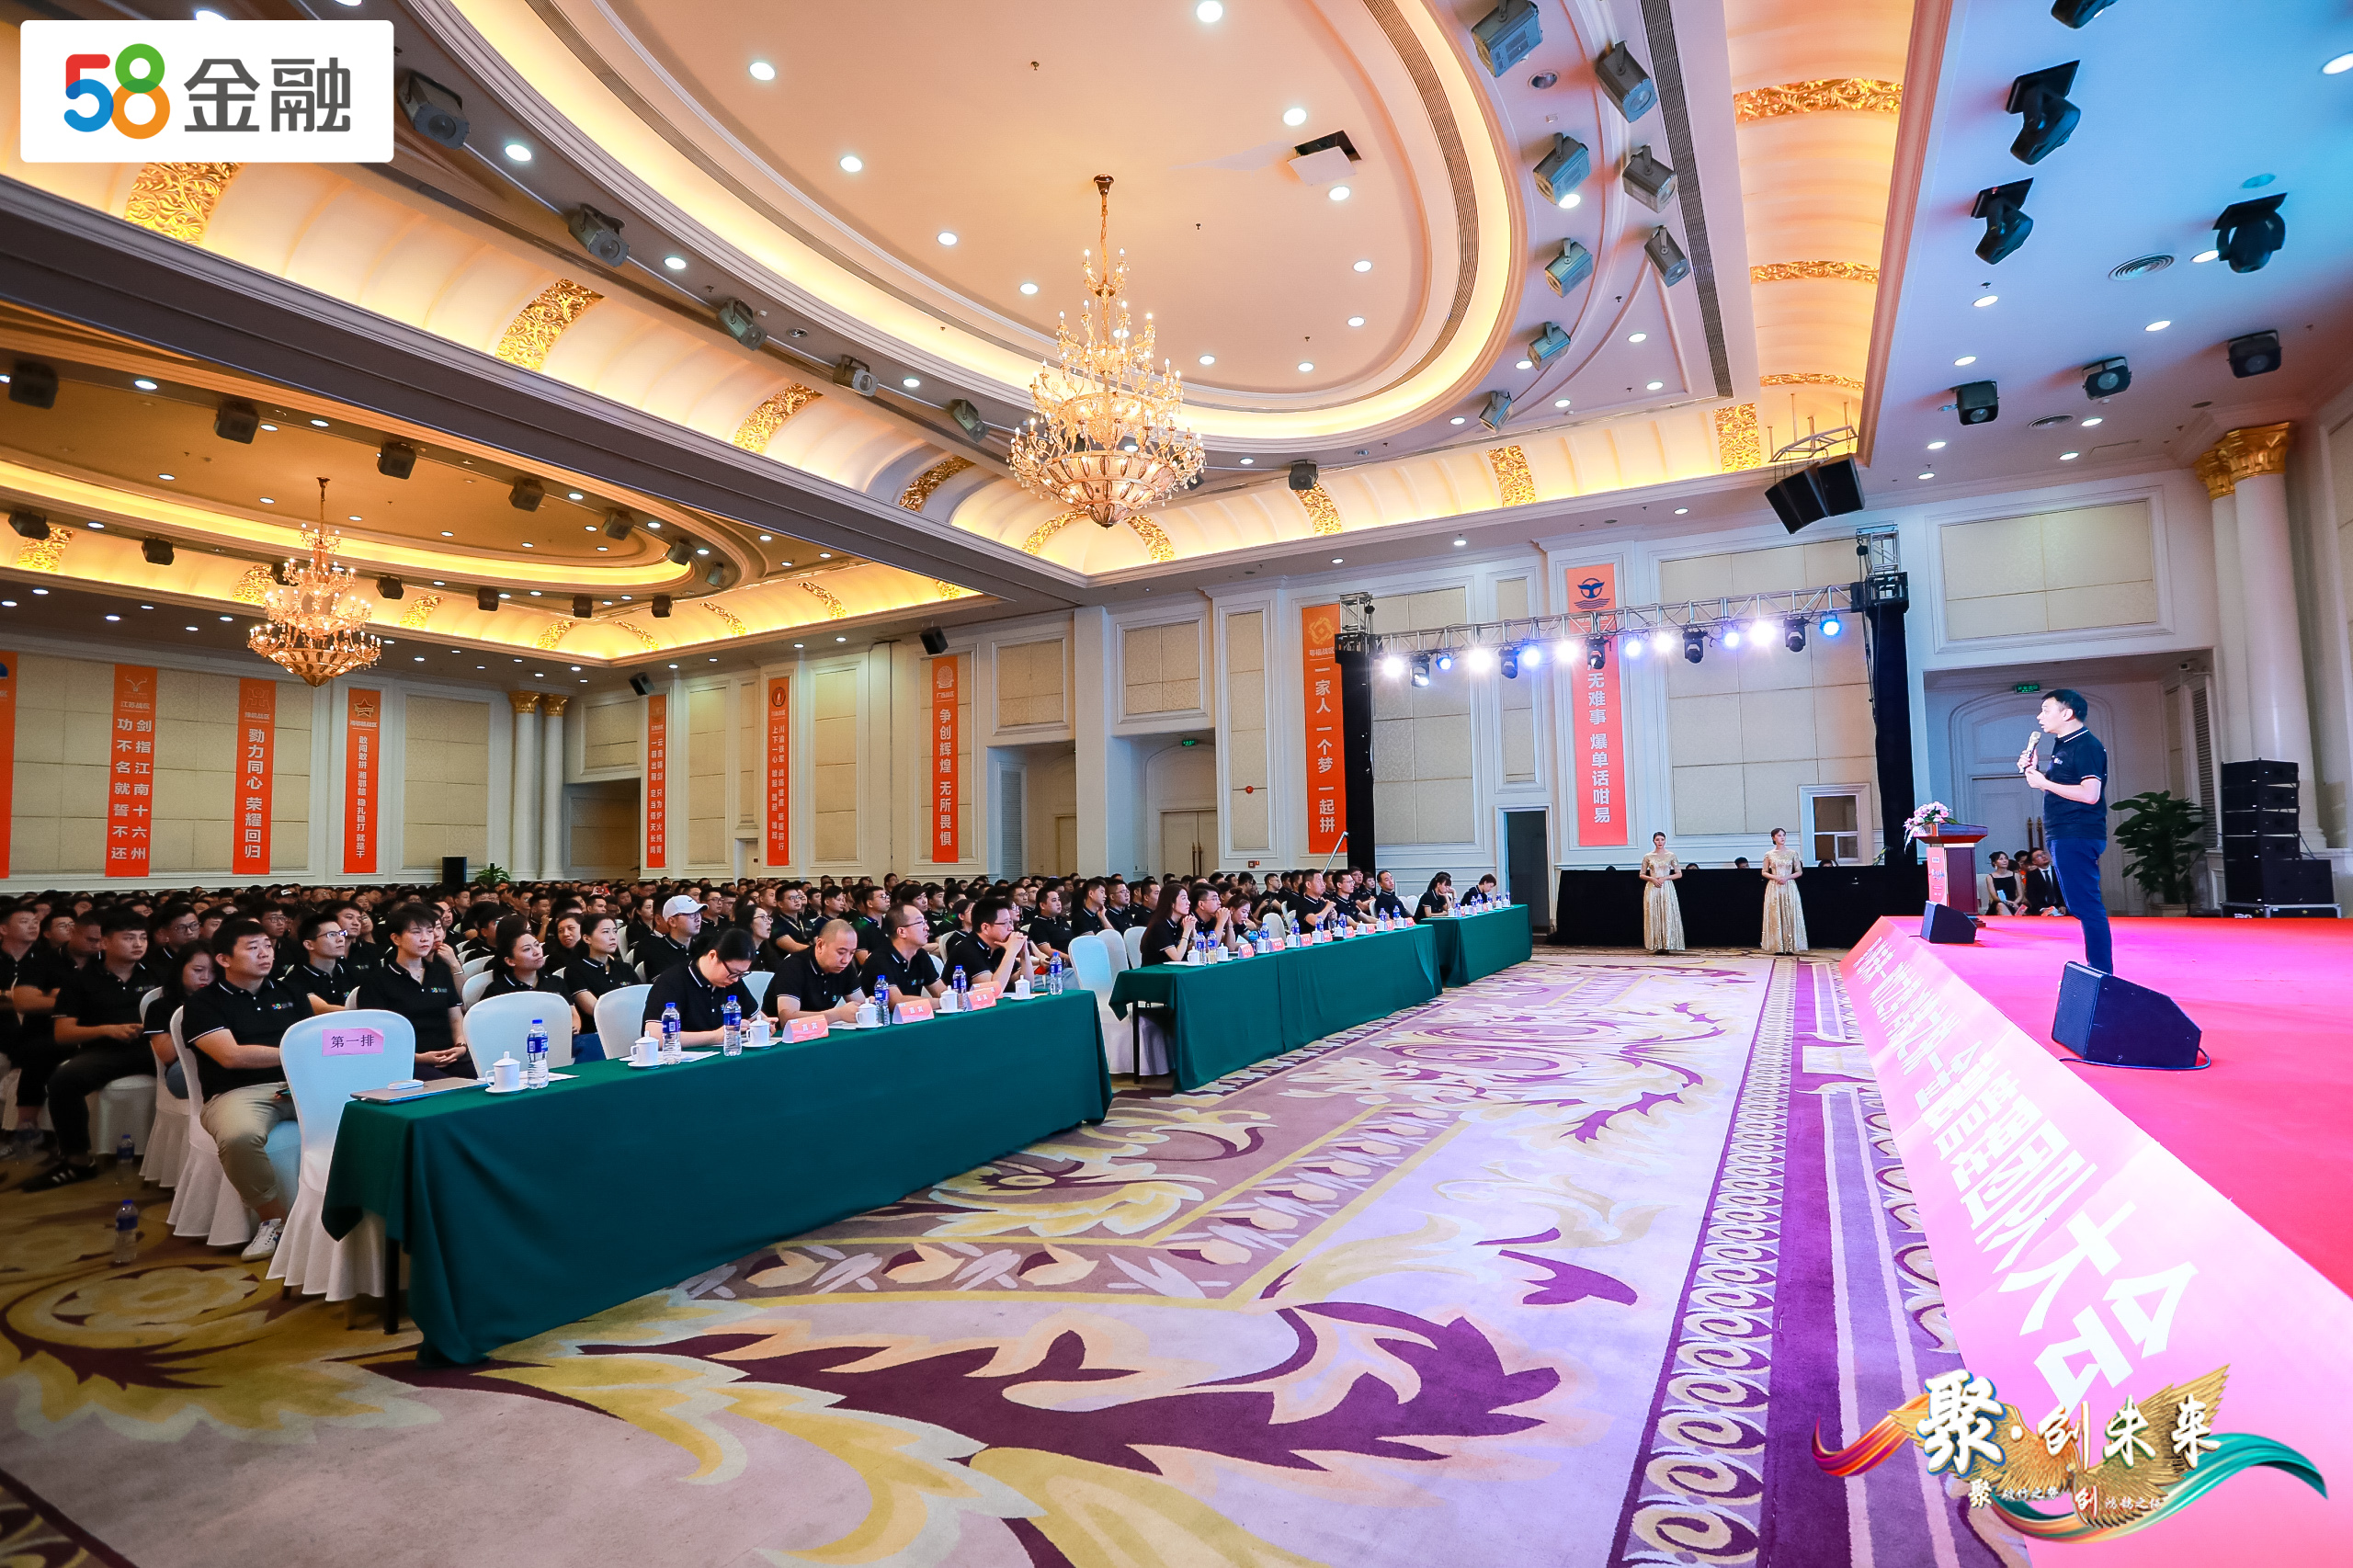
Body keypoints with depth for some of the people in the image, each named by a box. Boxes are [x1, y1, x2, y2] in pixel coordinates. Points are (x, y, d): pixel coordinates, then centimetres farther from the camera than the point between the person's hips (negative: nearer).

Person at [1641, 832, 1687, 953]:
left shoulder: (1671, 855, 3)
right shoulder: (1648, 857, 5)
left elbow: (1679, 874, 3)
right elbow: (1642, 875, 10)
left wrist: (1664, 878, -9)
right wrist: (1652, 878, -8)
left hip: (1667, 888, -1)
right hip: (1652, 888, 1)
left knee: (1668, 915, -4)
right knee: (1653, 916, -1)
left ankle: (1668, 945, 1)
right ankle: (1656, 945, 3)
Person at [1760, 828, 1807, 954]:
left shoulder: (1792, 853, 5)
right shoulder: (1769, 854, 5)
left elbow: (1799, 872, 6)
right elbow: (1764, 872, 8)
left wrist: (1787, 877, -10)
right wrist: (1775, 877, -10)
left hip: (1789, 887, 0)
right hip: (1774, 887, 0)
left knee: (1790, 915, -2)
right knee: (1775, 916, -2)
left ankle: (1790, 946, 3)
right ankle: (1778, 946, 2)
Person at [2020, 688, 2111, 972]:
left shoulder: (2087, 746, -13)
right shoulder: (2064, 746, 17)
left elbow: (2089, 794, -22)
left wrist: (2044, 783, -16)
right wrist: (2034, 772, 11)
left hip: (2077, 838, -11)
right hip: (2064, 837, 11)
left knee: (2086, 906, -9)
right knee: (2081, 906, 14)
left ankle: (2103, 974, -6)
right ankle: (2096, 970, 22)